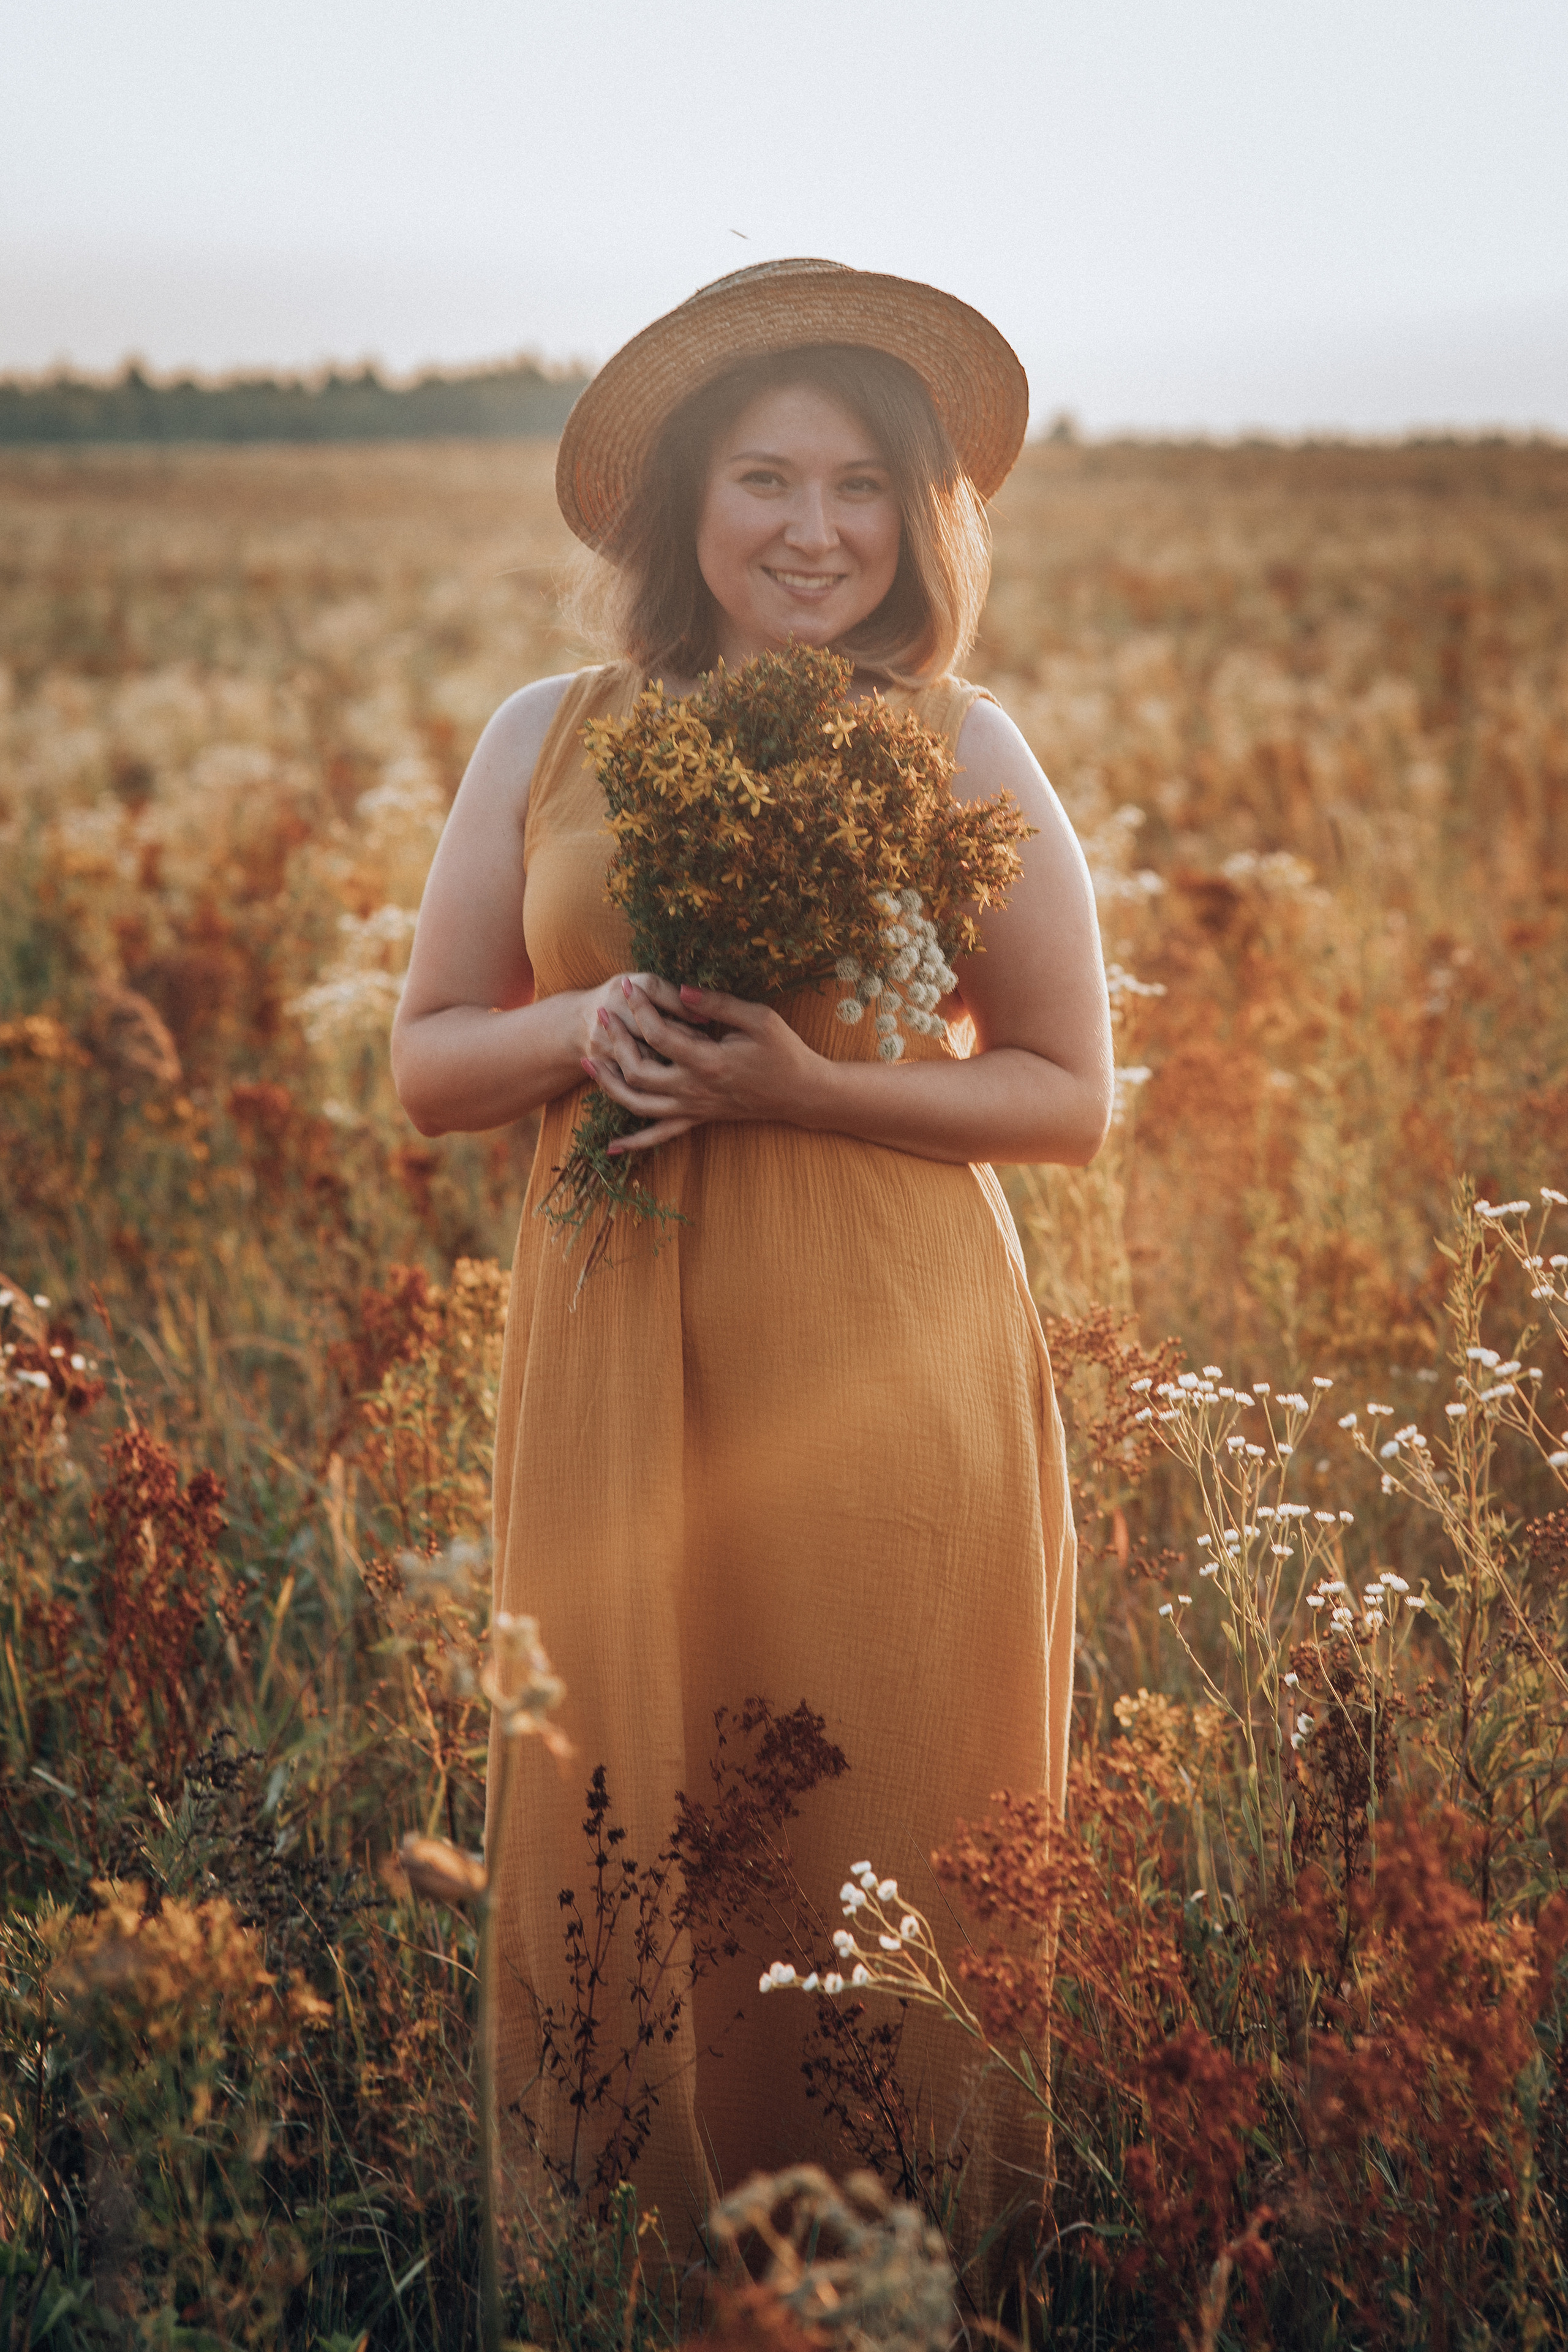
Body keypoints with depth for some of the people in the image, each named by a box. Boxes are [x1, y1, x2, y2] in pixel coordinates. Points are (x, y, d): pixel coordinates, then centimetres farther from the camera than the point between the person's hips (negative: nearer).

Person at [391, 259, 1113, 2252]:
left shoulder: (962, 752, 1)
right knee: (617, 1825, 6)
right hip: (616, 1358, 2)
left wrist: (811, 1085, -14)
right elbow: (427, 1069, 8)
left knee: (878, 1830, 4)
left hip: (885, 1358, -1)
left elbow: (1070, 1100, 2)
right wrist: (588, 1026, -13)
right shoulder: (545, 740, 6)